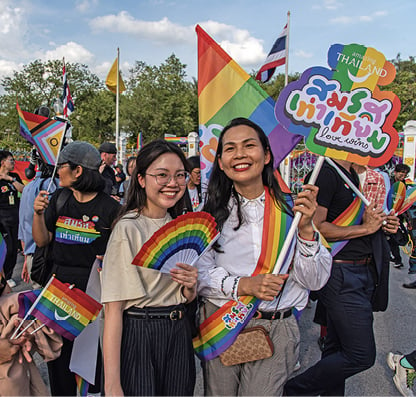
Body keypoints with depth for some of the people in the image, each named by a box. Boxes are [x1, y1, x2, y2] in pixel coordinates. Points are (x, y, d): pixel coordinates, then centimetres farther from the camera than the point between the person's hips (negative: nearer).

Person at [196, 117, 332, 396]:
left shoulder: (291, 208, -1)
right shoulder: (212, 213, -1)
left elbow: (316, 281, -4)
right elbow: (199, 274, -5)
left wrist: (305, 229, -18)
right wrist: (242, 285, -21)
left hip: (276, 332, 0)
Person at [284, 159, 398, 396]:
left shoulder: (355, 175, 17)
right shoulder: (325, 173, -14)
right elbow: (315, 227, -22)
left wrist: (383, 222, 8)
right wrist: (365, 227, -16)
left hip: (364, 270, 9)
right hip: (341, 273, -9)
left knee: (339, 348, 17)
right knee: (361, 356, -7)